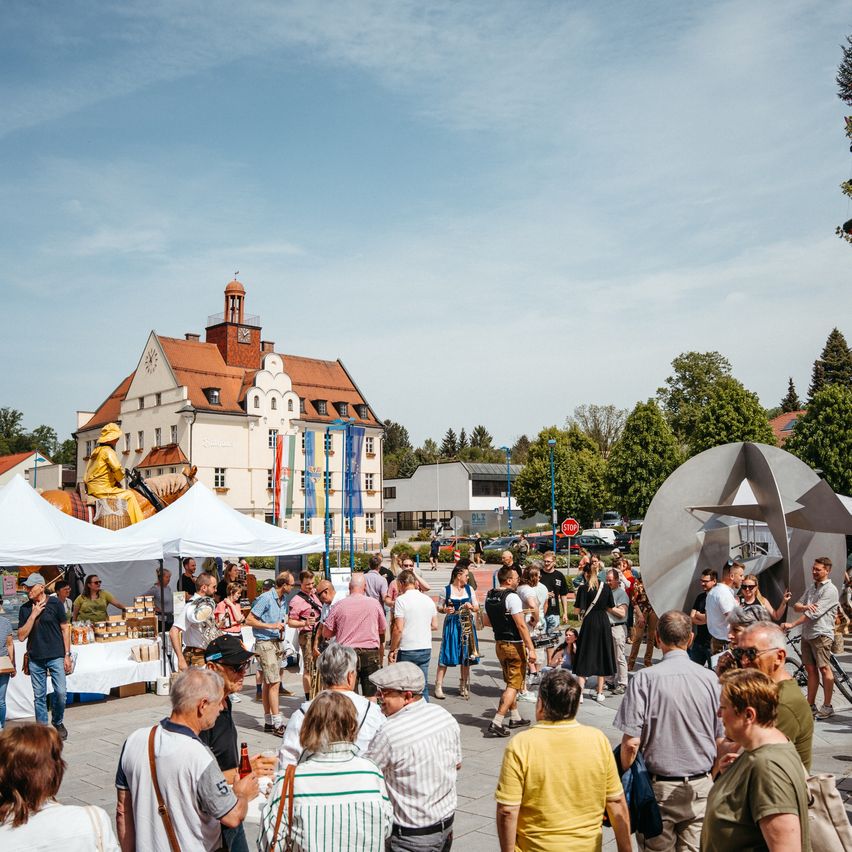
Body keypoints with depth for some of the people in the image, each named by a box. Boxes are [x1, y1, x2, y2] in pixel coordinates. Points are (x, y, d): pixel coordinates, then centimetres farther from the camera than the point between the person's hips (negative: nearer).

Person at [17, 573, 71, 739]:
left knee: (60, 692, -5)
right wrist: (33, 615, -11)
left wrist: (67, 655, -2)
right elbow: (21, 636, 0)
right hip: (35, 659, 2)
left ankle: (58, 723, 18)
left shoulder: (55, 604, -4)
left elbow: (65, 629, 1)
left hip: (56, 657, -2)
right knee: (39, 696, 7)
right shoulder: (25, 609, 4)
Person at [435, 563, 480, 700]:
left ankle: (464, 686, 20)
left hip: (467, 624, 3)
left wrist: (471, 607, -11)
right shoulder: (446, 589, -2)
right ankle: (438, 686, -1)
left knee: (466, 656, 6)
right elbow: (440, 608, 5)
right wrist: (445, 610, -16)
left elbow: (477, 608, 10)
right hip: (451, 624, -3)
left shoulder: (469, 589, 7)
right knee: (446, 654, -7)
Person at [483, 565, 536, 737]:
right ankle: (496, 723, -8)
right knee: (514, 685, -2)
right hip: (514, 645, -8)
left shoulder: (489, 596, 6)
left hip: (499, 644, 8)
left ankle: (515, 718, 32)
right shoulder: (512, 597, -19)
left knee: (510, 682, 22)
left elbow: (487, 621, 17)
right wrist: (531, 648, -20)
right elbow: (521, 625, -22)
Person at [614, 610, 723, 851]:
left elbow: (631, 742, -15)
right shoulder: (710, 679, -7)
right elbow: (721, 741, 1)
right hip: (701, 787, 2)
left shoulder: (645, 679, -15)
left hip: (659, 787, -2)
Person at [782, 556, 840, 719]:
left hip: (821, 634, -8)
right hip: (806, 634, 8)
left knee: (824, 668, -4)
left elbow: (814, 613, -16)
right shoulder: (812, 589, 18)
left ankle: (827, 707, 4)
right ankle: (810, 705, 14)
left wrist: (792, 624, -15)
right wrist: (804, 607, -12)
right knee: (810, 669, 9)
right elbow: (796, 606, 13)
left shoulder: (830, 590, -10)